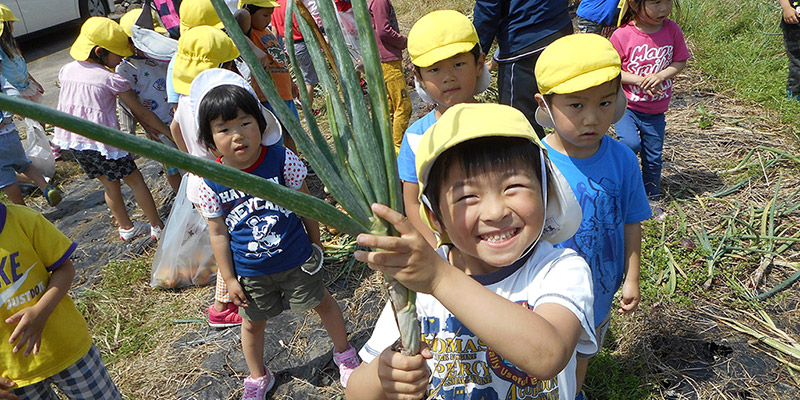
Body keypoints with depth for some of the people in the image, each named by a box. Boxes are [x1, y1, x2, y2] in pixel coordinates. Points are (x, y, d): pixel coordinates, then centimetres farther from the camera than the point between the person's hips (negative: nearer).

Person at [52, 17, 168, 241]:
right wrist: (168, 132, -2)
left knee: (109, 185, 21)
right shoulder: (112, 79, -14)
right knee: (135, 180, 10)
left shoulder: (66, 71, 5)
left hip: (74, 139, 7)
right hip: (103, 140, -7)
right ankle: (157, 227, 18)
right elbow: (140, 112, -10)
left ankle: (126, 228, 34)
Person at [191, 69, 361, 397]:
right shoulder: (212, 182, -16)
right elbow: (218, 234, -5)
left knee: (322, 303, 18)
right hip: (250, 271, 1)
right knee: (253, 323, 20)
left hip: (296, 259, -1)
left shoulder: (281, 160, -19)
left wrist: (315, 242, 5)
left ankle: (343, 352, 47)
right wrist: (229, 279, -1)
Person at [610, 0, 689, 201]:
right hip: (626, 105, -3)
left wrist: (659, 76, -17)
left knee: (653, 157, 11)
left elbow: (680, 62, 2)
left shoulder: (672, 30, -6)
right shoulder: (622, 35, -16)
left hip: (656, 111, 3)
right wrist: (639, 80, -22)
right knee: (631, 144, -26)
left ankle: (652, 199, 30)